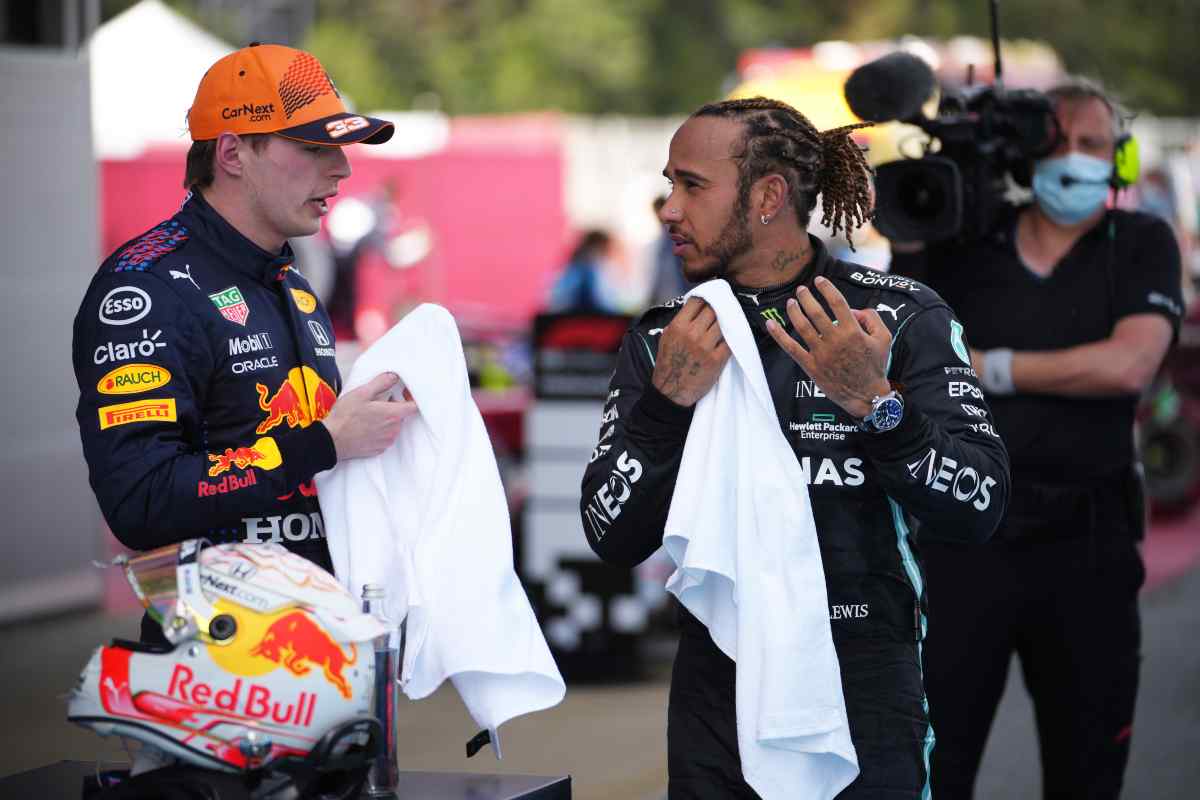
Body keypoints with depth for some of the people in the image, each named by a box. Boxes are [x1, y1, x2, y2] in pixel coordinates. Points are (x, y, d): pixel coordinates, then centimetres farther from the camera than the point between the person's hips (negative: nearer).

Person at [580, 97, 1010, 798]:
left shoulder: (902, 317, -5)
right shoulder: (662, 340, 3)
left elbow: (980, 509, -12)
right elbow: (613, 541, -3)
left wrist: (875, 403, -26)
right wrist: (669, 402, -16)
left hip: (864, 692, -2)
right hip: (717, 691, 3)